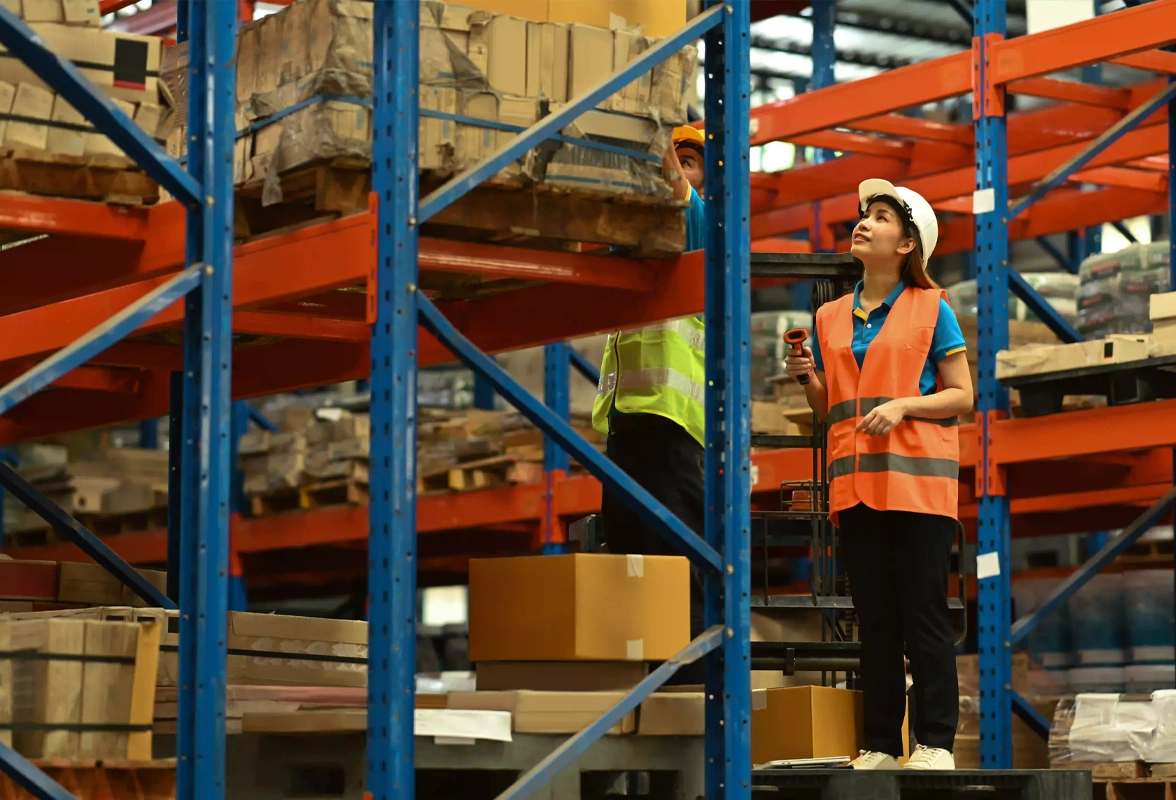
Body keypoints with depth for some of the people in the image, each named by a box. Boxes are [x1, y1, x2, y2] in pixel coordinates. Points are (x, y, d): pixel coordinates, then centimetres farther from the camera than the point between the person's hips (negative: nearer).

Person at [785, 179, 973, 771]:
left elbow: (961, 396, -1)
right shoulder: (831, 318, 15)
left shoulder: (931, 310, 2)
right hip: (856, 483, 5)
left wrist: (903, 405, -15)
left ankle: (935, 742, 0)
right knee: (874, 618, 6)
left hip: (917, 480, -4)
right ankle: (881, 744, 9)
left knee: (924, 614, -5)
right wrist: (809, 379, -1)